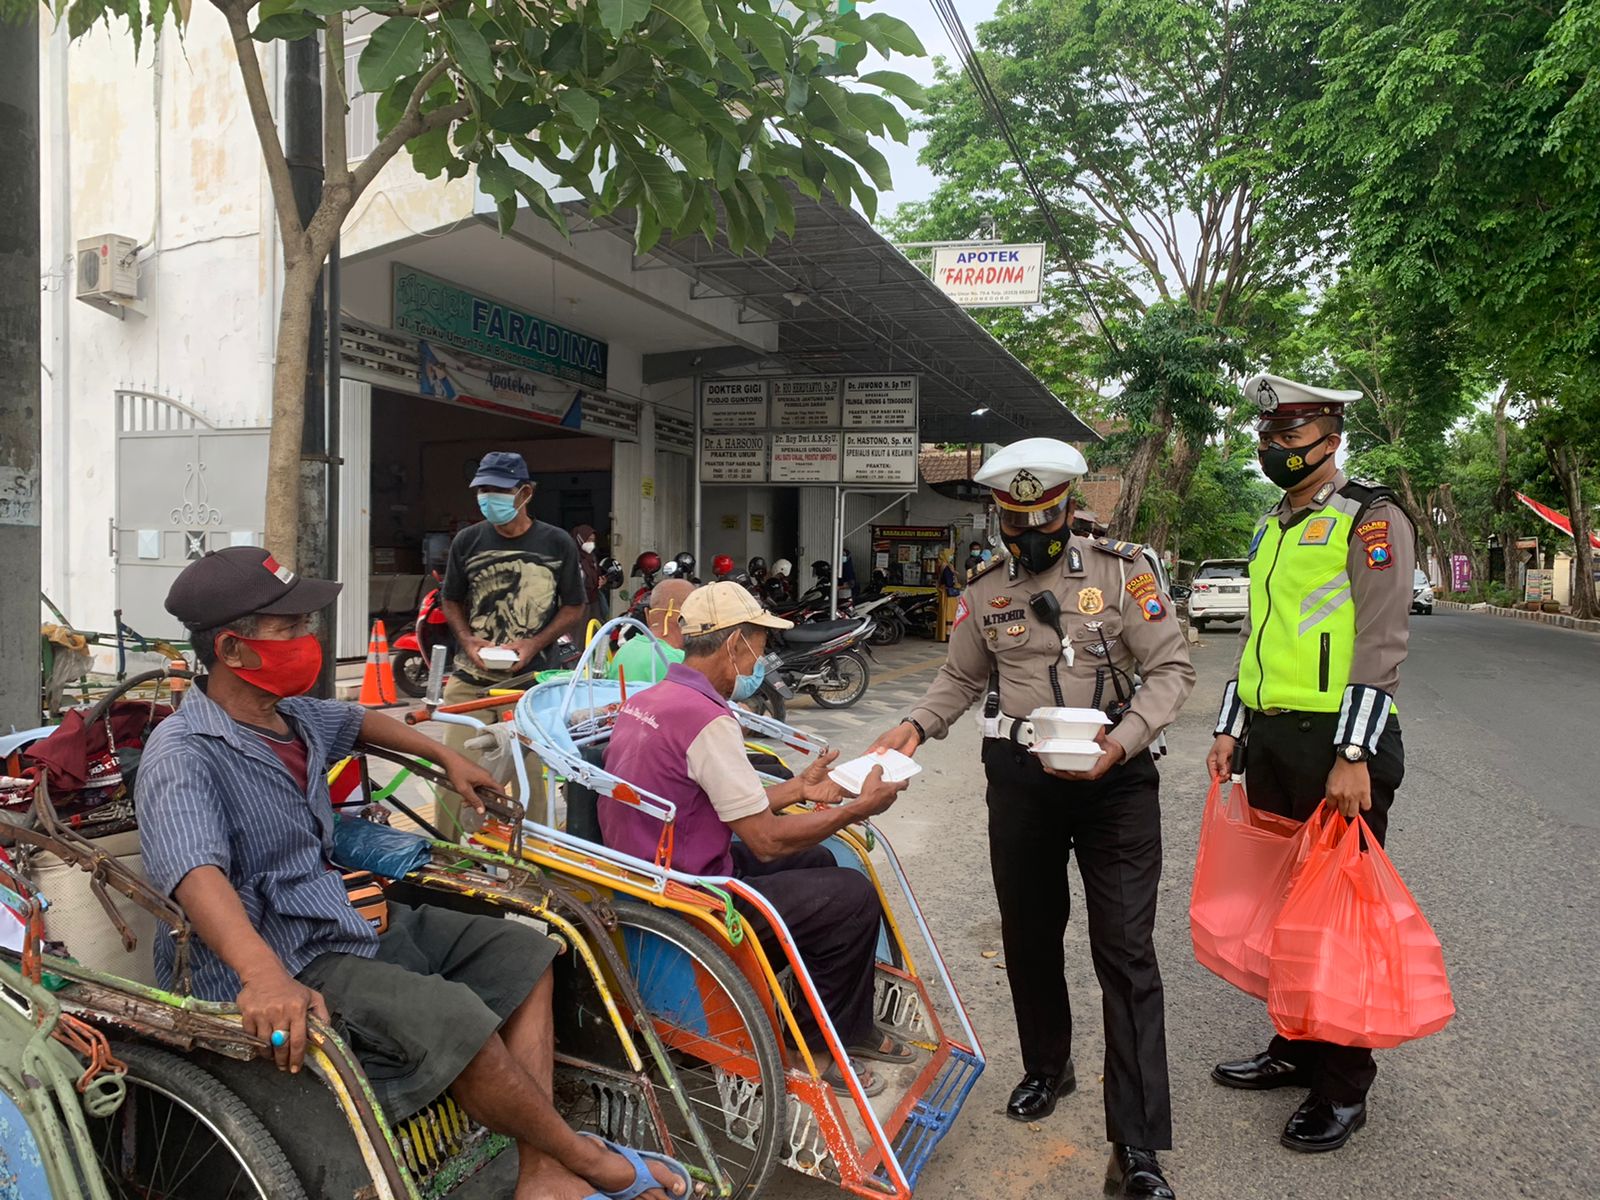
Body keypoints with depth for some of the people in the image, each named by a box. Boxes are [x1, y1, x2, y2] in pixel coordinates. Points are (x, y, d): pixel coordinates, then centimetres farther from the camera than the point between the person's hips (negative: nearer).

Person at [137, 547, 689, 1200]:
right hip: (287, 969, -10)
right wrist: (264, 975, -51)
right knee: (452, 1018, -31)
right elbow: (196, 872, -36)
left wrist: (448, 759, 35)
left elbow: (358, 720, 33)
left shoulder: (294, 717, 9)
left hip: (346, 923, 10)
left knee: (519, 953, 3)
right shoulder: (183, 754, -18)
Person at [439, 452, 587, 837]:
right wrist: (468, 641, -3)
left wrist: (534, 644, -10)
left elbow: (574, 607, 5)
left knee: (531, 773, 1)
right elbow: (452, 601, 16)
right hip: (470, 680, 2)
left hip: (532, 679, -2)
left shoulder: (557, 543, 0)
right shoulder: (467, 541, 6)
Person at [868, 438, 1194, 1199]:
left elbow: (1171, 665, -6)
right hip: (1018, 778, 4)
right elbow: (961, 676, 16)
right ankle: (1046, 1068, 41)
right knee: (1028, 934, 16)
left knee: (1125, 952, -3)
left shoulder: (1119, 569, -5)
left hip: (1114, 777, -3)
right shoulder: (985, 589, 6)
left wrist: (1122, 741, -20)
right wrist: (916, 725, -2)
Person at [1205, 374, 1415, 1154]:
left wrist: (1353, 756, -20)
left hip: (1337, 747, -7)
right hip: (1270, 742, 7)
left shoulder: (1371, 520, -7)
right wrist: (1230, 730, 14)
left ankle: (1343, 1087, 16)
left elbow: (1381, 645, -15)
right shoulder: (1270, 530, 16)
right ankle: (1294, 1050, 30)